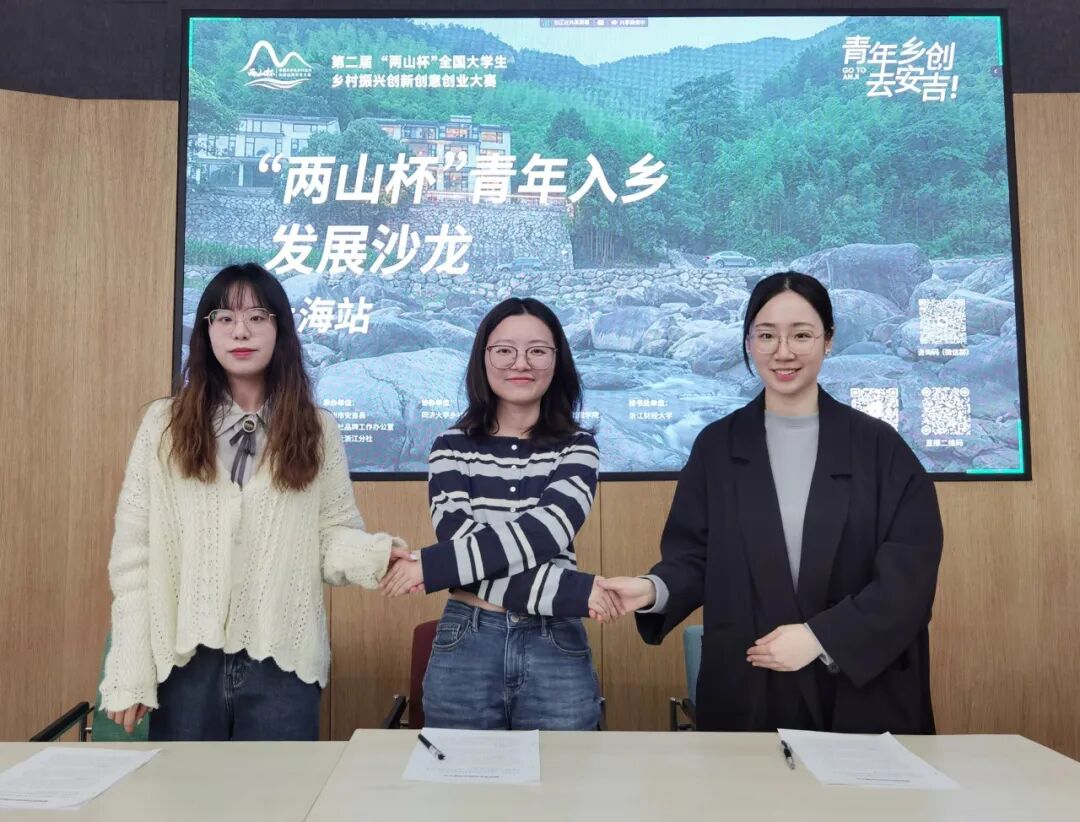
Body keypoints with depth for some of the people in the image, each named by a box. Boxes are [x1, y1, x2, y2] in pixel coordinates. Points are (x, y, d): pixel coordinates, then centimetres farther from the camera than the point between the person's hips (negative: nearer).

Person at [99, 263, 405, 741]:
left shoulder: (317, 430, 2)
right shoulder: (164, 423, 2)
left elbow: (333, 535, -1)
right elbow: (133, 553, 0)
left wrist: (376, 554, -23)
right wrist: (130, 674, -4)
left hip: (282, 662, 0)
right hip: (184, 660, 1)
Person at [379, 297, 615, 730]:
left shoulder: (577, 447, 1)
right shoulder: (452, 447, 0)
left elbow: (546, 533, -17)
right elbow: (459, 541, -14)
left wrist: (431, 566, -21)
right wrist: (572, 590, -22)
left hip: (557, 649, 0)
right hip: (466, 648, 0)